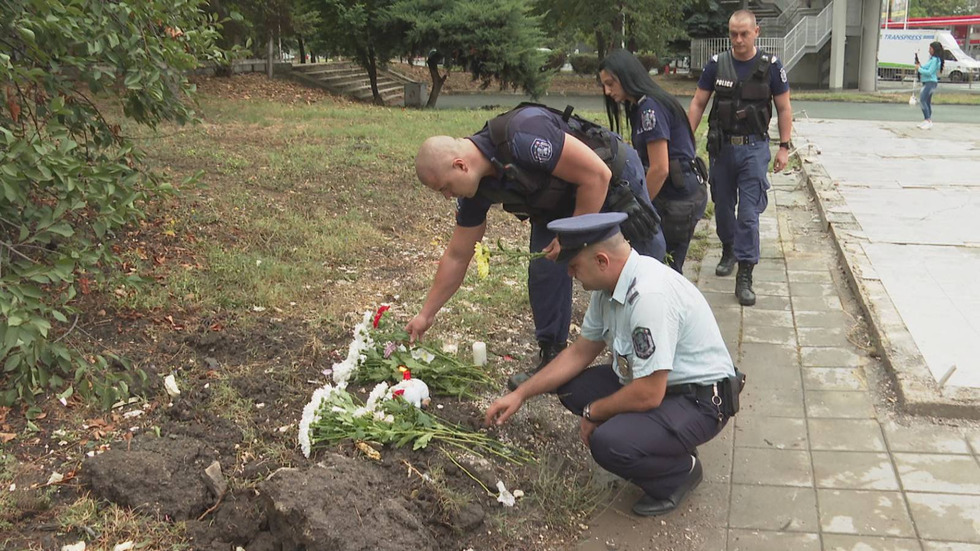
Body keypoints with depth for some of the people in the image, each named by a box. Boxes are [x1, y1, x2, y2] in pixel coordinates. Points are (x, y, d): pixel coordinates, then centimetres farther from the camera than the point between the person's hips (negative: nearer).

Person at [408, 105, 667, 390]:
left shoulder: (521, 135, -40)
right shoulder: (476, 189, -15)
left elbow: (597, 175, -34)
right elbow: (457, 256, -3)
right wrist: (426, 313, -1)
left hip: (614, 182, -6)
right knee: (545, 269, -6)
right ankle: (552, 359, 11)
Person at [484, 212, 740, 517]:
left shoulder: (649, 295, -31)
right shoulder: (610, 283, -2)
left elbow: (648, 395, -29)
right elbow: (581, 351, 11)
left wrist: (592, 413, -11)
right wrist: (521, 394, 8)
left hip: (700, 400, -9)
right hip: (655, 382, 9)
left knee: (608, 444, -29)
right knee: (571, 386, 4)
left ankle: (680, 471, 1)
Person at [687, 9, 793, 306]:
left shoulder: (770, 65, -4)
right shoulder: (717, 64, 0)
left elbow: (784, 108, 3)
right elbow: (697, 104, 4)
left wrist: (784, 147, -2)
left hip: (754, 148, -2)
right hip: (721, 146, 2)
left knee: (749, 213, -7)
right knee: (723, 206, 15)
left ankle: (744, 276, -4)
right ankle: (729, 250, 41)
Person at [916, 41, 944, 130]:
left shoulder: (935, 60, -15)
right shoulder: (931, 58, 15)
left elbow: (929, 72, -20)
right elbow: (926, 69, 19)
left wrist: (919, 68, -12)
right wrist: (920, 66, 3)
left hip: (931, 82, -10)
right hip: (927, 82, 10)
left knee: (922, 100, -17)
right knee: (927, 102, 14)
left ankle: (928, 121, -17)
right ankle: (928, 120, 21)